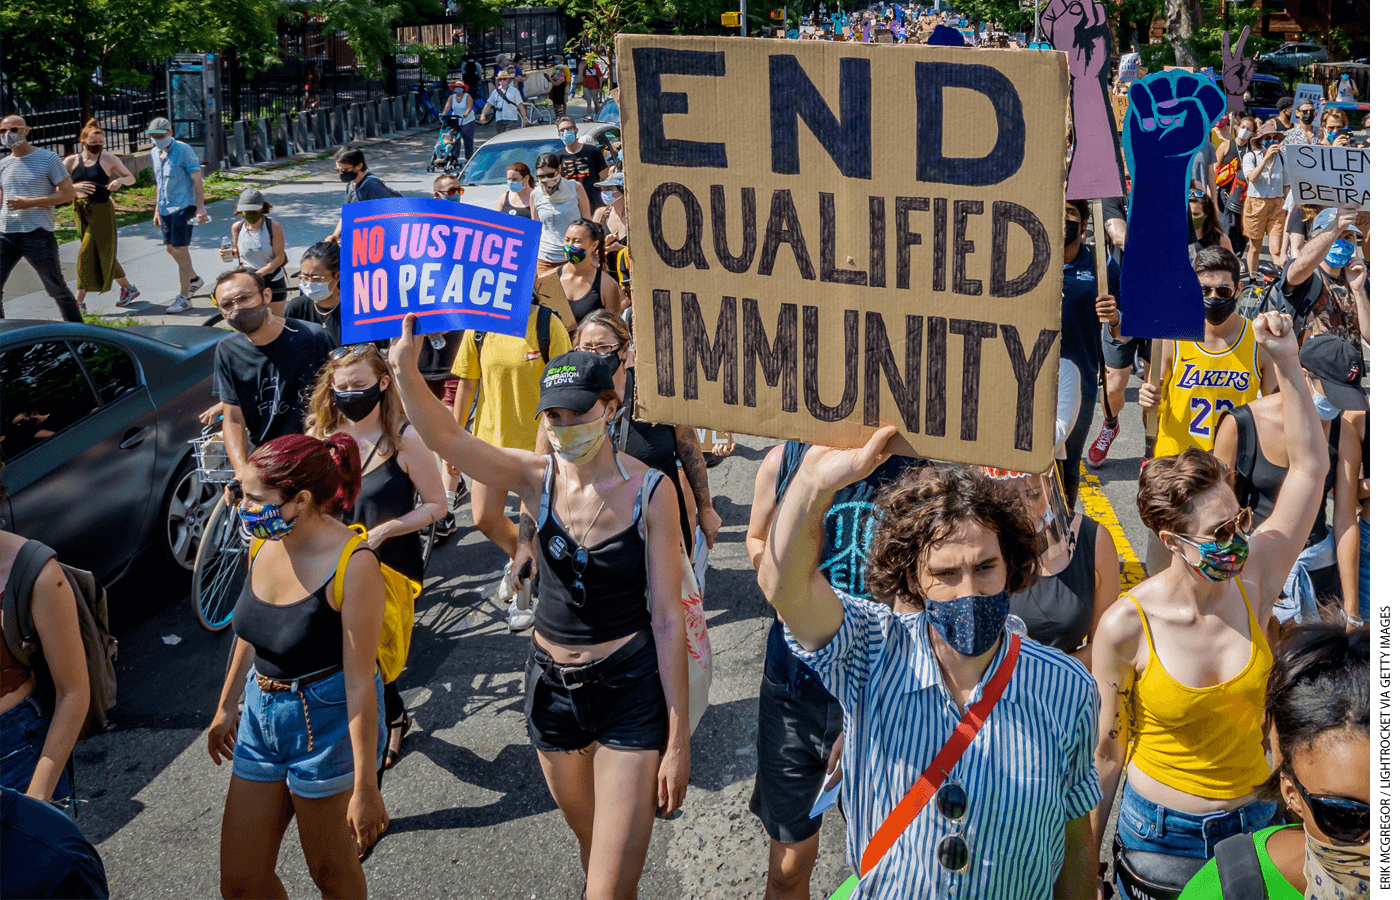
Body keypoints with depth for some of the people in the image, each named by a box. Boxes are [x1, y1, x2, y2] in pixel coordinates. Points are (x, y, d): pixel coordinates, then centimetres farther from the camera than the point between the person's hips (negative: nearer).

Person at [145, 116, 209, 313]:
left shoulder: (183, 150, -11)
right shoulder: (154, 153, 11)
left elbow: (197, 179, -13)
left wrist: (200, 207, -20)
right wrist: (157, 210, 20)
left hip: (183, 206, -8)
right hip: (165, 208, 8)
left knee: (181, 250, -9)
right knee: (170, 248, 15)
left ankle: (184, 298, -7)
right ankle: (194, 279, 38)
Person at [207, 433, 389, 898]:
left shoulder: (353, 565, -24)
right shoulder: (265, 542, -3)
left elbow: (359, 682, -22)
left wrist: (365, 786, -18)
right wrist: (227, 705, 25)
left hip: (327, 722, -7)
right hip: (262, 713, 7)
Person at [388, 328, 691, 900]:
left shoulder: (649, 490, -12)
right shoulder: (534, 478, -5)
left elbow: (668, 618, -10)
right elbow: (444, 437, -23)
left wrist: (678, 740, -11)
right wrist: (406, 370, -43)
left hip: (630, 689, -4)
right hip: (551, 685, 4)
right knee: (590, 844, 24)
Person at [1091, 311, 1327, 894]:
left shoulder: (1254, 578, -12)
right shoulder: (1126, 627, -20)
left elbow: (1309, 466, -7)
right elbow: (1107, 750, -9)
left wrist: (1287, 364, -16)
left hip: (1254, 821, 3)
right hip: (1160, 834, -3)